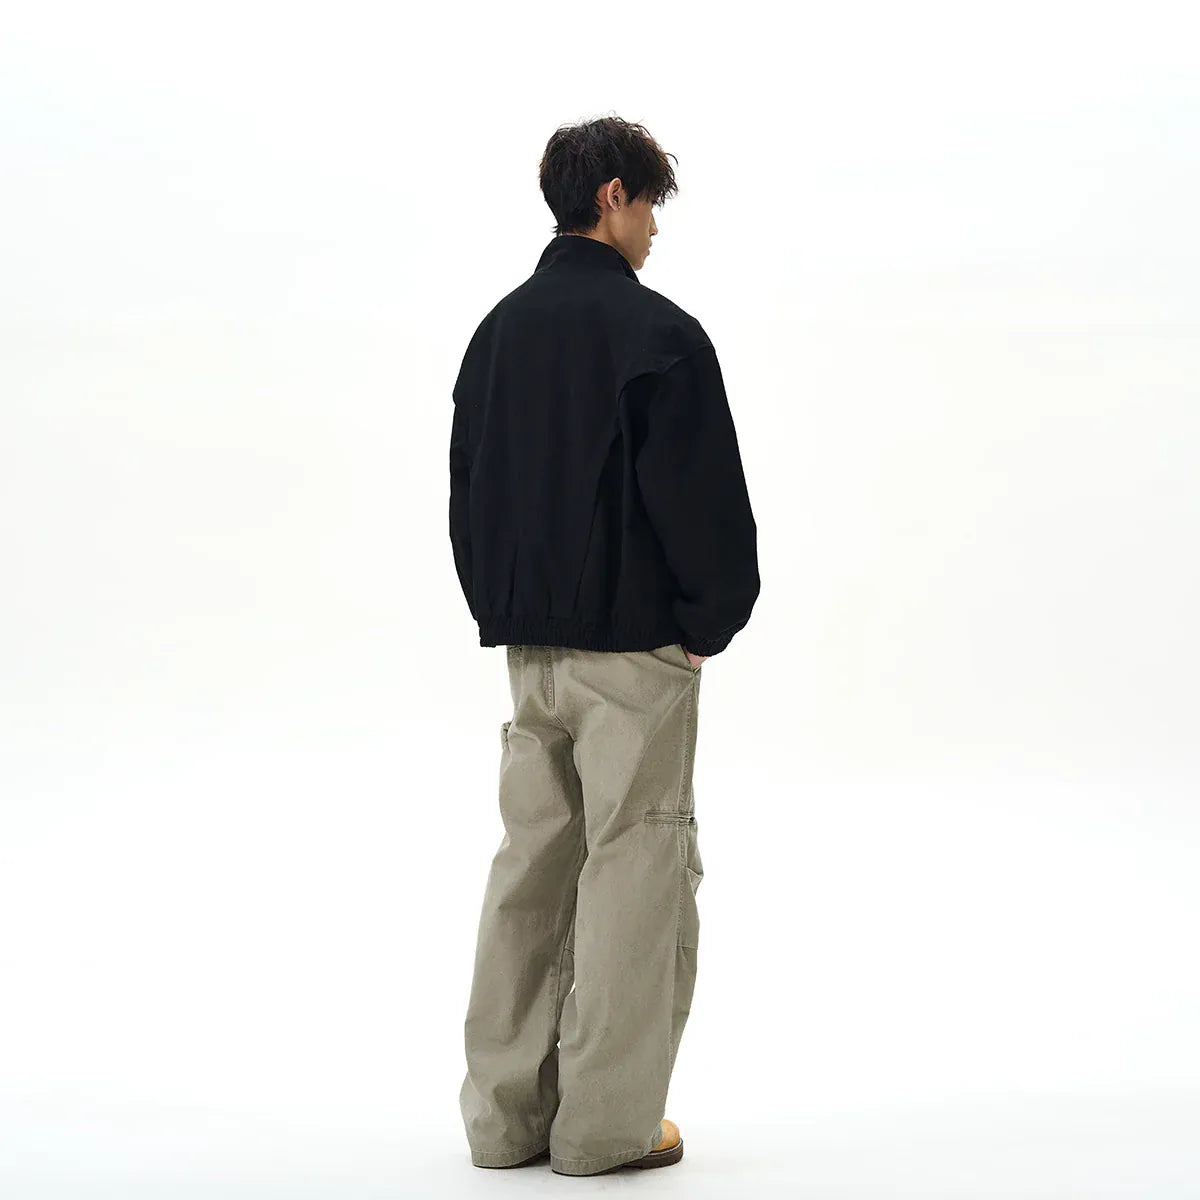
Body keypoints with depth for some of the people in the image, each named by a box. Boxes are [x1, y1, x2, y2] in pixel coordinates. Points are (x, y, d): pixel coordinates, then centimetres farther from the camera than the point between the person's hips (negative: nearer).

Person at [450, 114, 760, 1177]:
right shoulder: (658, 332, -12)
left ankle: (509, 1112, 16)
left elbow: (467, 490, 14)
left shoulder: (498, 330, 10)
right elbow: (702, 496, -14)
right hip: (634, 648, -7)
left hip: (528, 642, 7)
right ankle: (607, 1122, 4)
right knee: (633, 868, 0)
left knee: (531, 868, 12)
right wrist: (710, 621, -1)